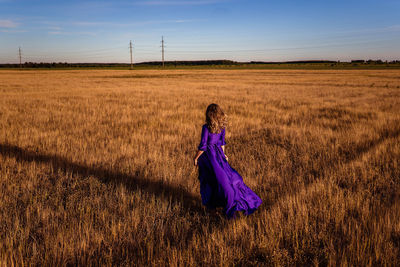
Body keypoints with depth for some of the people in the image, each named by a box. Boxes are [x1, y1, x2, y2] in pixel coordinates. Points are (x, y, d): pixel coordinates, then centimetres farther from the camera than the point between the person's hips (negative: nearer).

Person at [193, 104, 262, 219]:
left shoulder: (206, 127, -19)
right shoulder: (222, 126, 0)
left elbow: (202, 146, -17)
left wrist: (196, 158, -4)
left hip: (207, 154, -6)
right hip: (218, 153, 6)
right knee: (230, 176, 11)